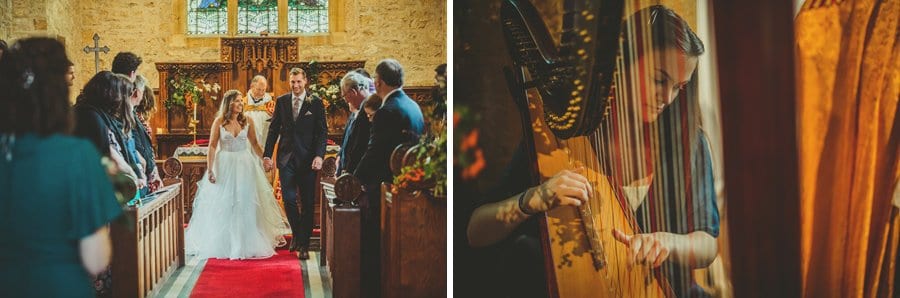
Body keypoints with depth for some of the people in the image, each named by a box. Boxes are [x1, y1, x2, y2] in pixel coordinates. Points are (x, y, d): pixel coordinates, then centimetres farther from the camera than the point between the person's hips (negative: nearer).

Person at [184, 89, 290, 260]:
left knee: (246, 205, 4)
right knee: (224, 206, 5)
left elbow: (254, 143, 10)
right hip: (224, 166, -2)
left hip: (245, 166, 2)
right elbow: (212, 146, -7)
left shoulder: (248, 121, 1)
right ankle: (223, 244, 18)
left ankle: (248, 244, 15)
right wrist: (210, 170, -13)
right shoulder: (219, 122, -4)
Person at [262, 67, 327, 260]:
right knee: (288, 199, -3)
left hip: (307, 159, -2)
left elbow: (322, 131, -3)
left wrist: (319, 155, -15)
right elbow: (274, 129, 10)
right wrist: (267, 155, 4)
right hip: (286, 157, 2)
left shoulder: (316, 102, 0)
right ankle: (296, 233, 22)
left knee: (307, 203, 2)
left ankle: (304, 245, 12)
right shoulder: (281, 101, 8)